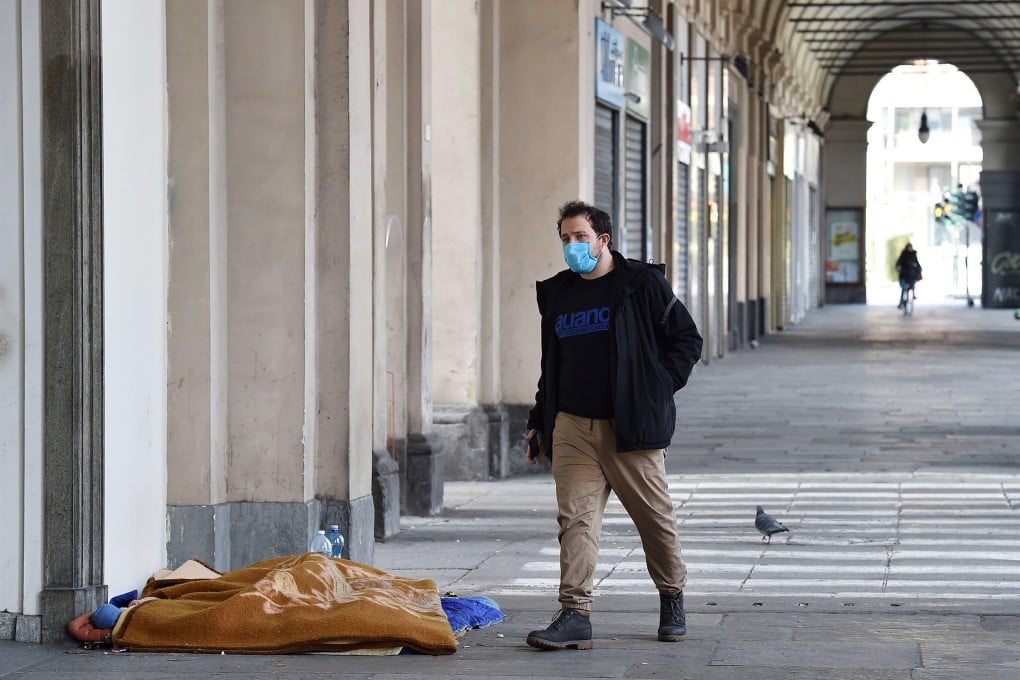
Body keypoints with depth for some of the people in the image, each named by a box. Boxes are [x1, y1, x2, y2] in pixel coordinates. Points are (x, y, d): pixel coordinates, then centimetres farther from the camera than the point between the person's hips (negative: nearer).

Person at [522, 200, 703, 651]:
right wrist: (538, 422, 19)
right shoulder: (557, 295, 15)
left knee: (655, 516, 6)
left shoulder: (643, 284, 0)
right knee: (575, 518, -6)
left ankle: (672, 600, 26)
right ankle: (575, 615, -8)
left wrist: (658, 387, -6)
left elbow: (687, 339, 3)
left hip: (631, 427, -4)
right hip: (572, 428, 4)